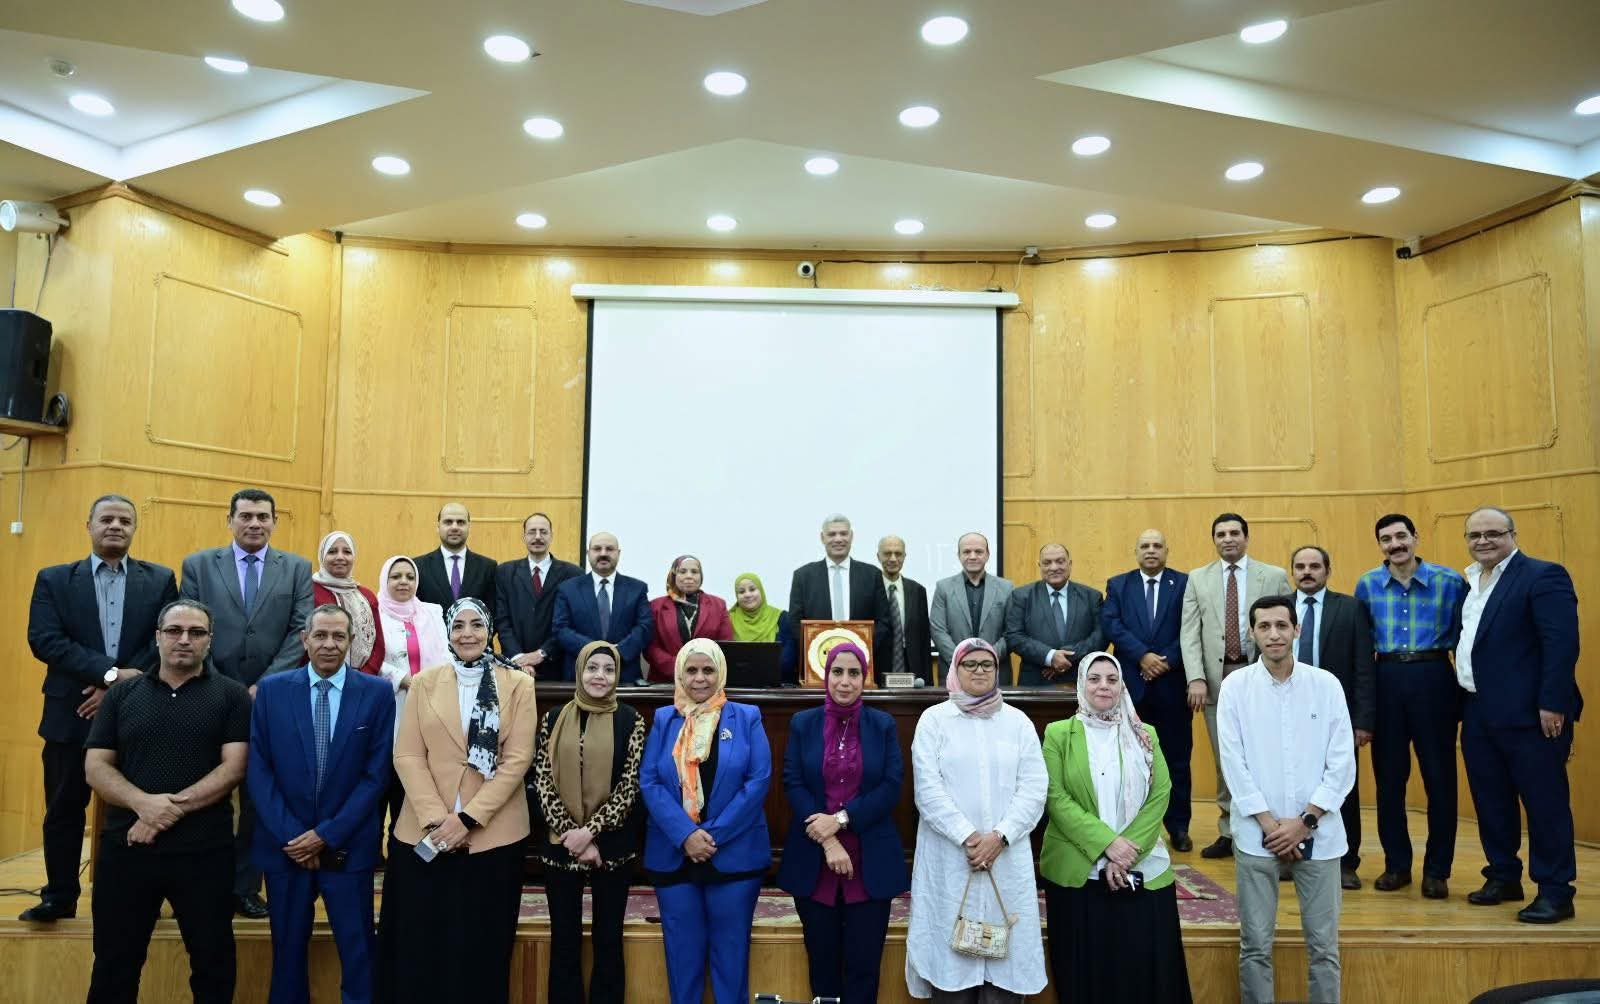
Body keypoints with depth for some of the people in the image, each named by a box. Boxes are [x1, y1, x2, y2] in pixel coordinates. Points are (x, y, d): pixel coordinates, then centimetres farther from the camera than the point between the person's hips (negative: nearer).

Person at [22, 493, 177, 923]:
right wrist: (111, 672, -20)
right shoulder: (53, 579, 4)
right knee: (64, 810, 10)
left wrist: (118, 689, -14)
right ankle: (59, 897, 25)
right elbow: (44, 640, -9)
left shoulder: (160, 579, 4)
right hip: (71, 715, 1)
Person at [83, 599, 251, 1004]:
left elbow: (233, 768, -7)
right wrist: (143, 803, -16)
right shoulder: (121, 694, 8)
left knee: (213, 963, 9)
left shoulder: (231, 695, 0)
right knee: (114, 964, 13)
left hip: (205, 850, -2)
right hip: (125, 847, 2)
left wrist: (173, 808, -18)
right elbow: (95, 767, 2)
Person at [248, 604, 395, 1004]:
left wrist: (327, 834, -11)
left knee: (359, 954, 5)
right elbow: (258, 769, -2)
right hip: (284, 845, 2)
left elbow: (377, 774, -6)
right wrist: (290, 835, -10)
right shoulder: (271, 690, 1)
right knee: (288, 951, 14)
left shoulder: (377, 693, -3)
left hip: (349, 847, -1)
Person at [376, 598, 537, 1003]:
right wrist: (436, 818, -12)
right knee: (420, 948, 9)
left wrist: (468, 818, -13)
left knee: (481, 952, 7)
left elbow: (517, 759, -5)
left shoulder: (518, 684, 0)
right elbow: (407, 756, 0)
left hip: (493, 835, -1)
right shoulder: (424, 682, 6)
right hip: (424, 834, 2)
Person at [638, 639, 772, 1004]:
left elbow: (758, 781, -7)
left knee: (730, 949, 7)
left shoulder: (747, 718, 0)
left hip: (735, 855, -1)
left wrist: (713, 835, -13)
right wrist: (685, 834, -15)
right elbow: (648, 782, -3)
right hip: (673, 854, 2)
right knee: (682, 949, 10)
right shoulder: (663, 720, 5)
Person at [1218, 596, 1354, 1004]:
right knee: (1255, 945, 5)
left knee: (1323, 944, 8)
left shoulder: (1326, 685, 0)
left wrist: (1304, 821, -8)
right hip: (1257, 834, -1)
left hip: (1318, 833, 1)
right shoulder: (1235, 687, -2)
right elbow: (1234, 764, -5)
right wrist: (1270, 824, -9)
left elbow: (1342, 764, -2)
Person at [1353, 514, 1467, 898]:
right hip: (1386, 679, 2)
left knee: (1439, 776, 4)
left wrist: (1467, 689, -1)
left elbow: (1463, 636, 2)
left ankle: (1437, 869, 17)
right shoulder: (1366, 585, 4)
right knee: (1388, 777, 8)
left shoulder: (1450, 581, -3)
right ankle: (1396, 864, 22)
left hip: (1434, 679, -2)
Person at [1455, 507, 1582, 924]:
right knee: (1491, 802, 14)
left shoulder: (1542, 576, -8)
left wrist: (1553, 705, -20)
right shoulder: (1469, 582, 14)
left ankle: (1555, 893, 9)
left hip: (1528, 714, -7)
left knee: (1545, 802, 0)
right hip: (1478, 715, 8)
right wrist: (1464, 701, 10)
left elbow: (1562, 643, -15)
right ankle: (1503, 877, 26)